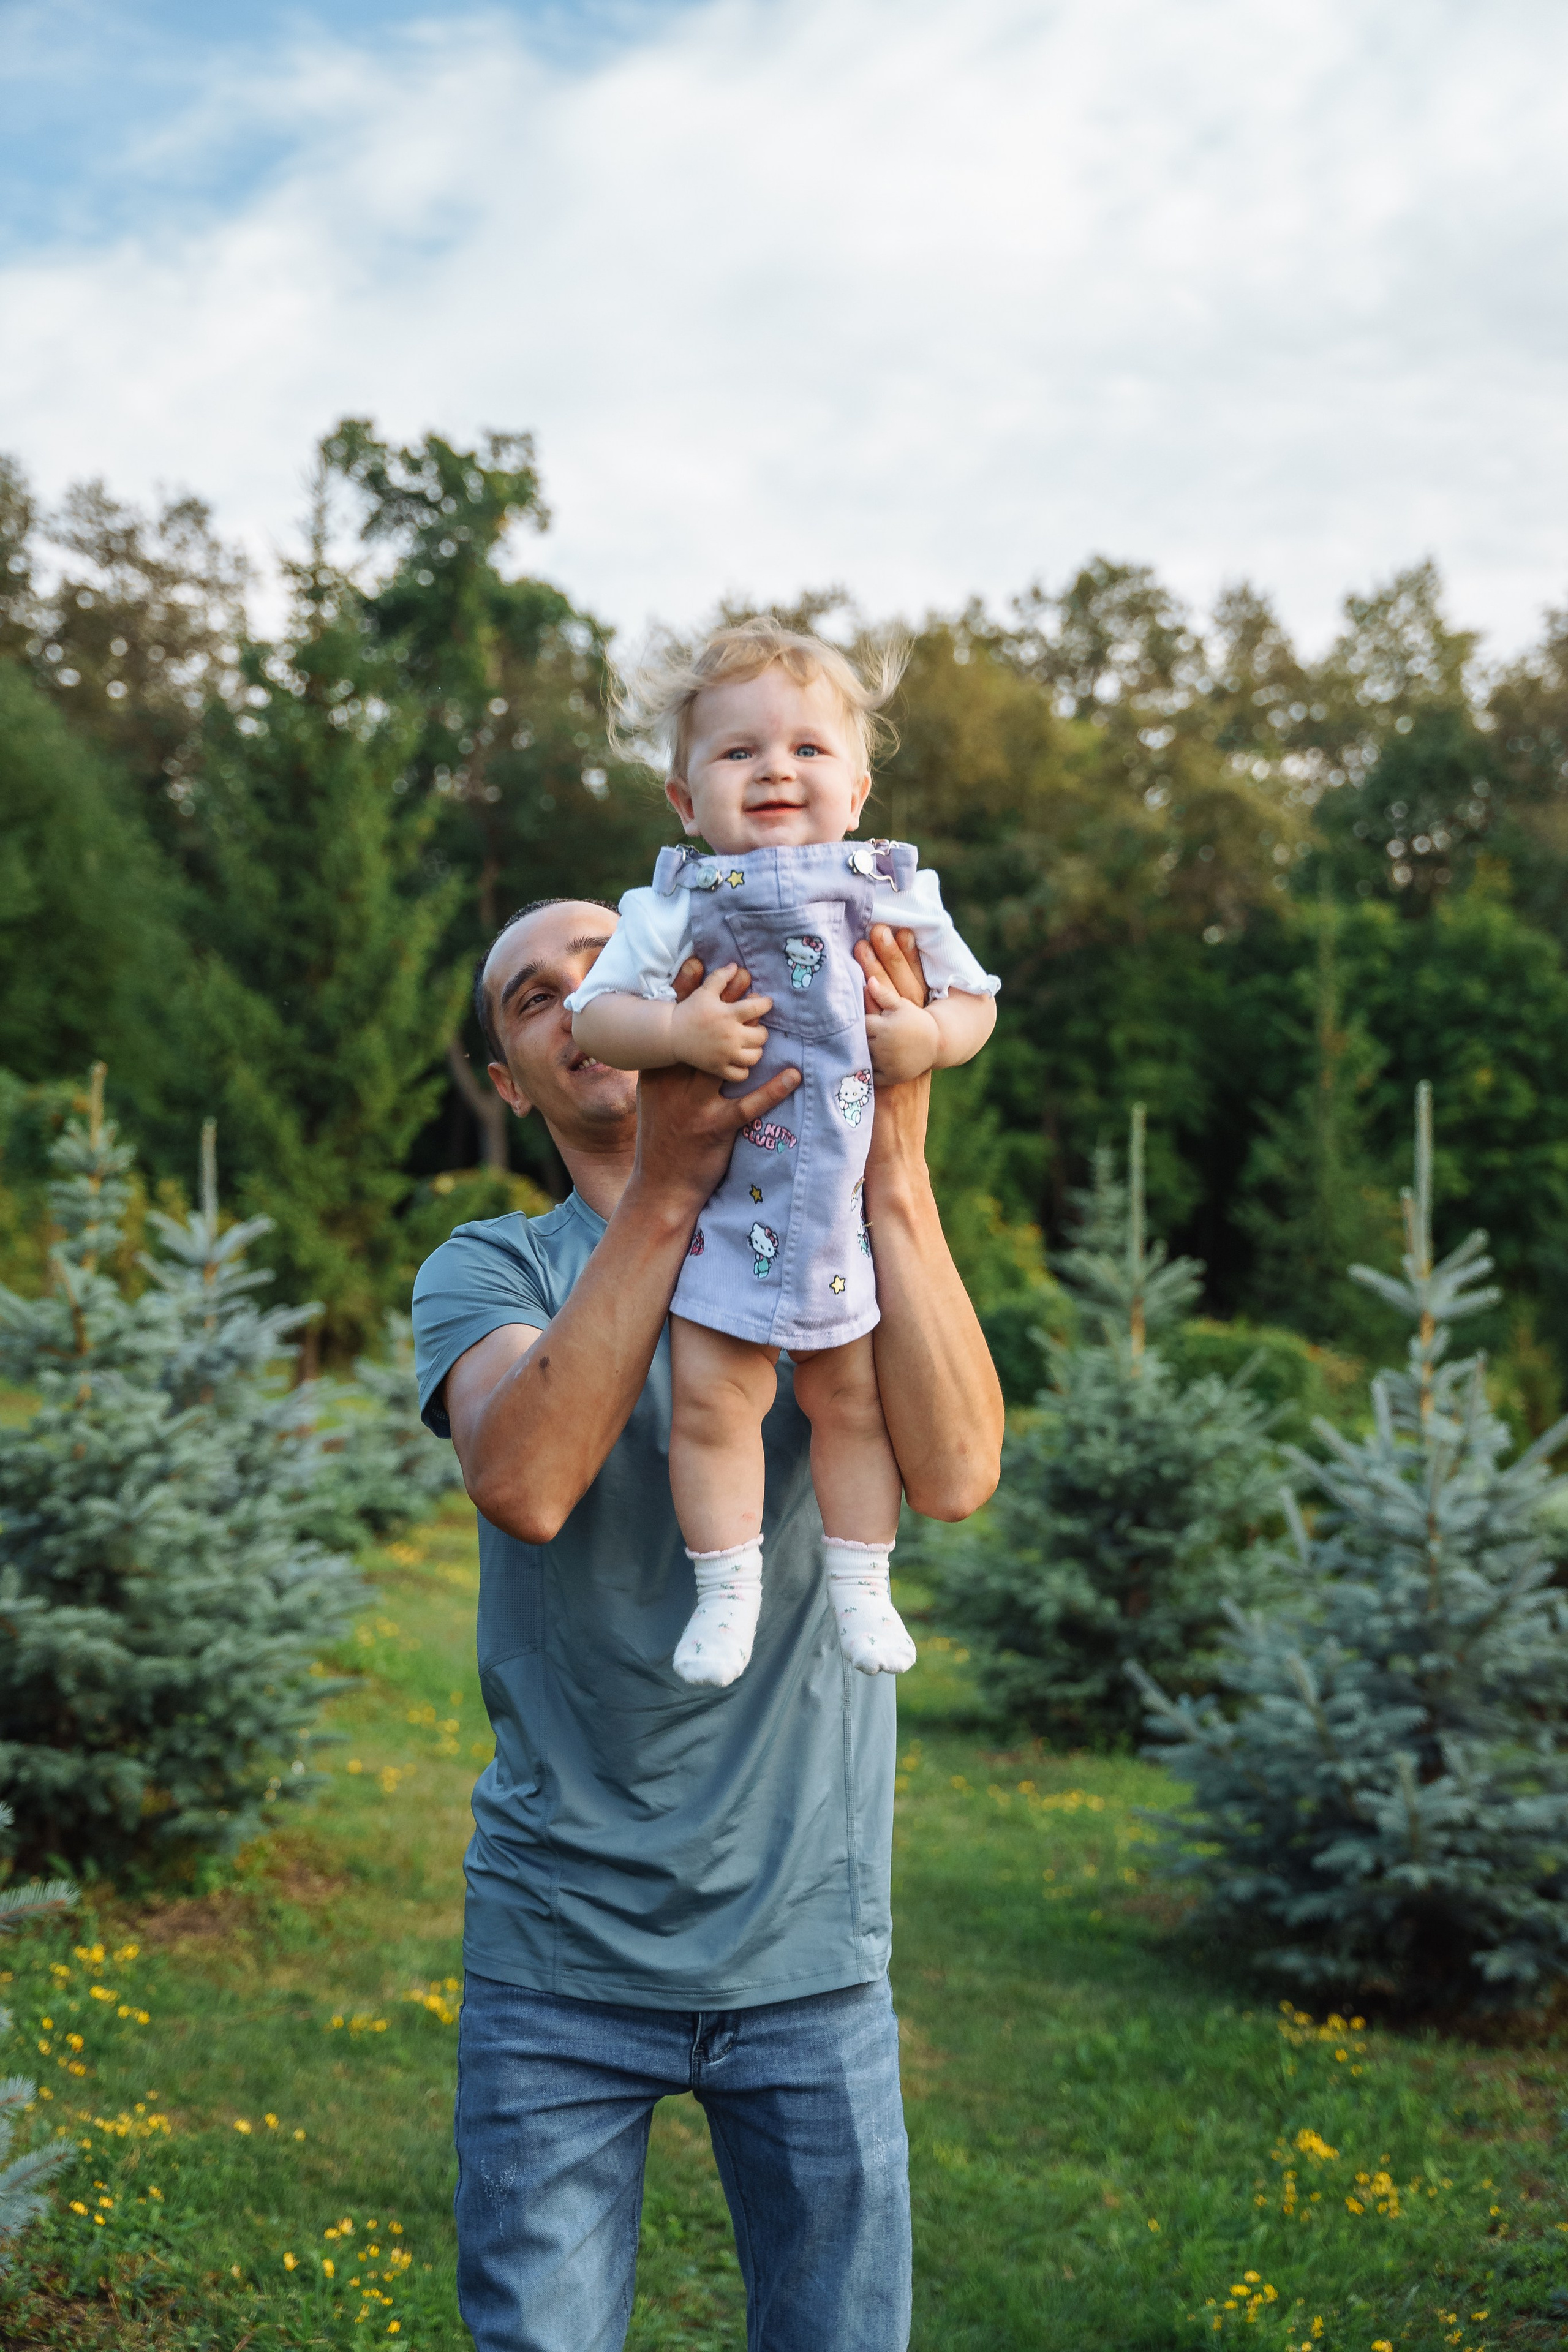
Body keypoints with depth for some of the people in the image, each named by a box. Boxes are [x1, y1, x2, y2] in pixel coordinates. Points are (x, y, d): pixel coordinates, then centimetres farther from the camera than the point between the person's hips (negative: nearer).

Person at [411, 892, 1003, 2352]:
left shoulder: (838, 1256, 2)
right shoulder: (490, 1271, 1)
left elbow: (956, 1475, -18)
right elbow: (524, 1483, -21)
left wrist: (894, 1162, -21)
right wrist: (666, 1190, -26)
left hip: (809, 1951, 1)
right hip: (558, 1950, 0)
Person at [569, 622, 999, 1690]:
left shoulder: (895, 895, 0)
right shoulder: (674, 907, -5)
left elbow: (975, 999, 8)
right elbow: (596, 1011, -7)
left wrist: (933, 1034, -14)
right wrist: (678, 1031, -25)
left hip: (852, 1199, 1)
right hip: (718, 1196, -1)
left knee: (853, 1396, 9)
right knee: (711, 1395, -3)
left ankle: (862, 1584, 26)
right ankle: (727, 1591, 15)